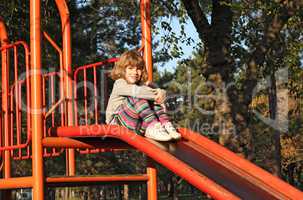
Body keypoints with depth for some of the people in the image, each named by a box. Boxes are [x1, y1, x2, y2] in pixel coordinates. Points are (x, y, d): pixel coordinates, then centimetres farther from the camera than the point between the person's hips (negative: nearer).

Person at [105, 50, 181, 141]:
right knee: (137, 99, -28)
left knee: (152, 100, -8)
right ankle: (152, 128, -38)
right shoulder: (119, 83, -6)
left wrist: (161, 93, -22)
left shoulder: (140, 85, 16)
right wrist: (155, 95, -26)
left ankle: (165, 124, -25)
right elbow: (136, 91, -27)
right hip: (117, 119, -7)